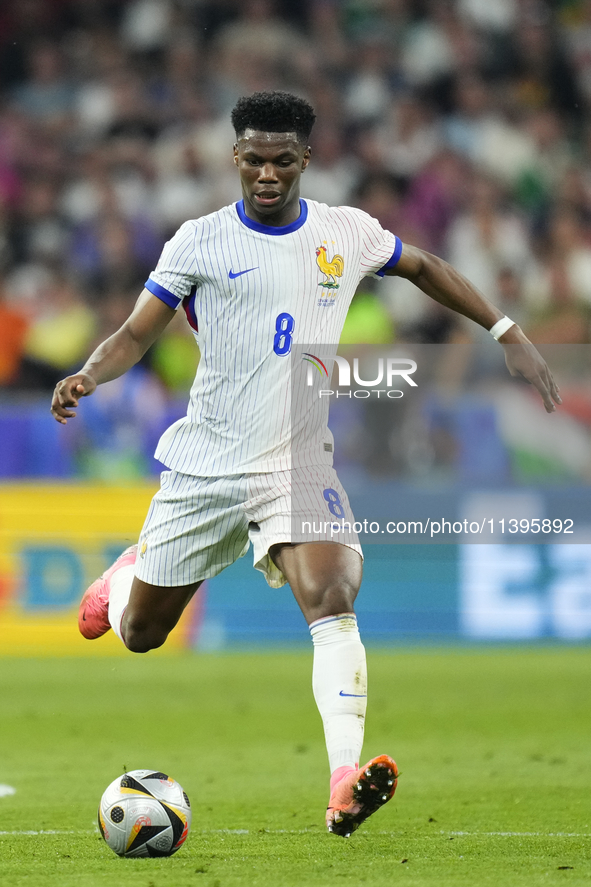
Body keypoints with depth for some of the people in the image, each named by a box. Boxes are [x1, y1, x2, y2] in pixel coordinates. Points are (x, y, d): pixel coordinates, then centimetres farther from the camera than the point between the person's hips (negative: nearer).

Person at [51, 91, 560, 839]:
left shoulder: (347, 233, 3)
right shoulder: (200, 242, -3)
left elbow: (423, 269, 21)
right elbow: (135, 335, -3)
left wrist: (507, 334, 16)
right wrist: (87, 377, -24)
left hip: (297, 461, 0)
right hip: (204, 463, 0)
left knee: (332, 599, -27)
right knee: (138, 634, 11)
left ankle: (345, 783, -36)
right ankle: (127, 574, 50)